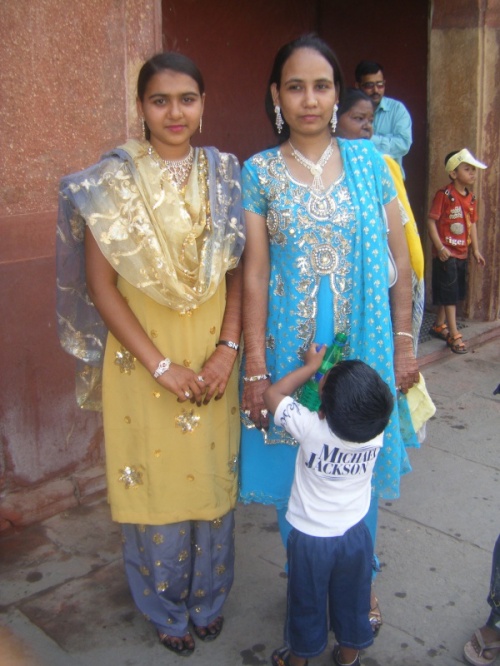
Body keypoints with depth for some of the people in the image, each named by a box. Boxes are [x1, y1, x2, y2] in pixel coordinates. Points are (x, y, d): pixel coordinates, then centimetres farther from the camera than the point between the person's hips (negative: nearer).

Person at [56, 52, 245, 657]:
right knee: (156, 482, 10)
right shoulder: (112, 181, -8)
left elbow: (238, 272, 4)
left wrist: (228, 348, -10)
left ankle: (208, 600, 40)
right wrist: (161, 365, -14)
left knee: (211, 477, 15)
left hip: (211, 358, 3)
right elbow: (100, 285, -10)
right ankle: (167, 610, 36)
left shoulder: (224, 175, 1)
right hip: (143, 361, -2)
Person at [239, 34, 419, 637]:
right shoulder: (259, 172, -2)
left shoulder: (368, 162, 2)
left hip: (363, 344, 1)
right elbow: (254, 272, -6)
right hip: (290, 348, -1)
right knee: (295, 470, 10)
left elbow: (399, 258, 4)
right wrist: (255, 367, -9)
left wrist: (403, 342, 2)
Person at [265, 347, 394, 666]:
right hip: (355, 536, 3)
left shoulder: (311, 428, -30)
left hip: (310, 539, -3)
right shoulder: (376, 432, -21)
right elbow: (379, 403, 5)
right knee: (352, 601, 25)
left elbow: (272, 394, -14)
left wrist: (311, 366, -8)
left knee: (307, 604, 20)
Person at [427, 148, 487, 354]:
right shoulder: (444, 194, -14)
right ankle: (454, 335, 2)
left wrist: (475, 249, 11)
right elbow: (431, 221, -15)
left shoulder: (471, 198, 8)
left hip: (462, 254, 8)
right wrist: (440, 247, -19)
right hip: (446, 254, -8)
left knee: (453, 294, 15)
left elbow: (472, 224, 15)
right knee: (449, 294, -3)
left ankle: (439, 326, 30)